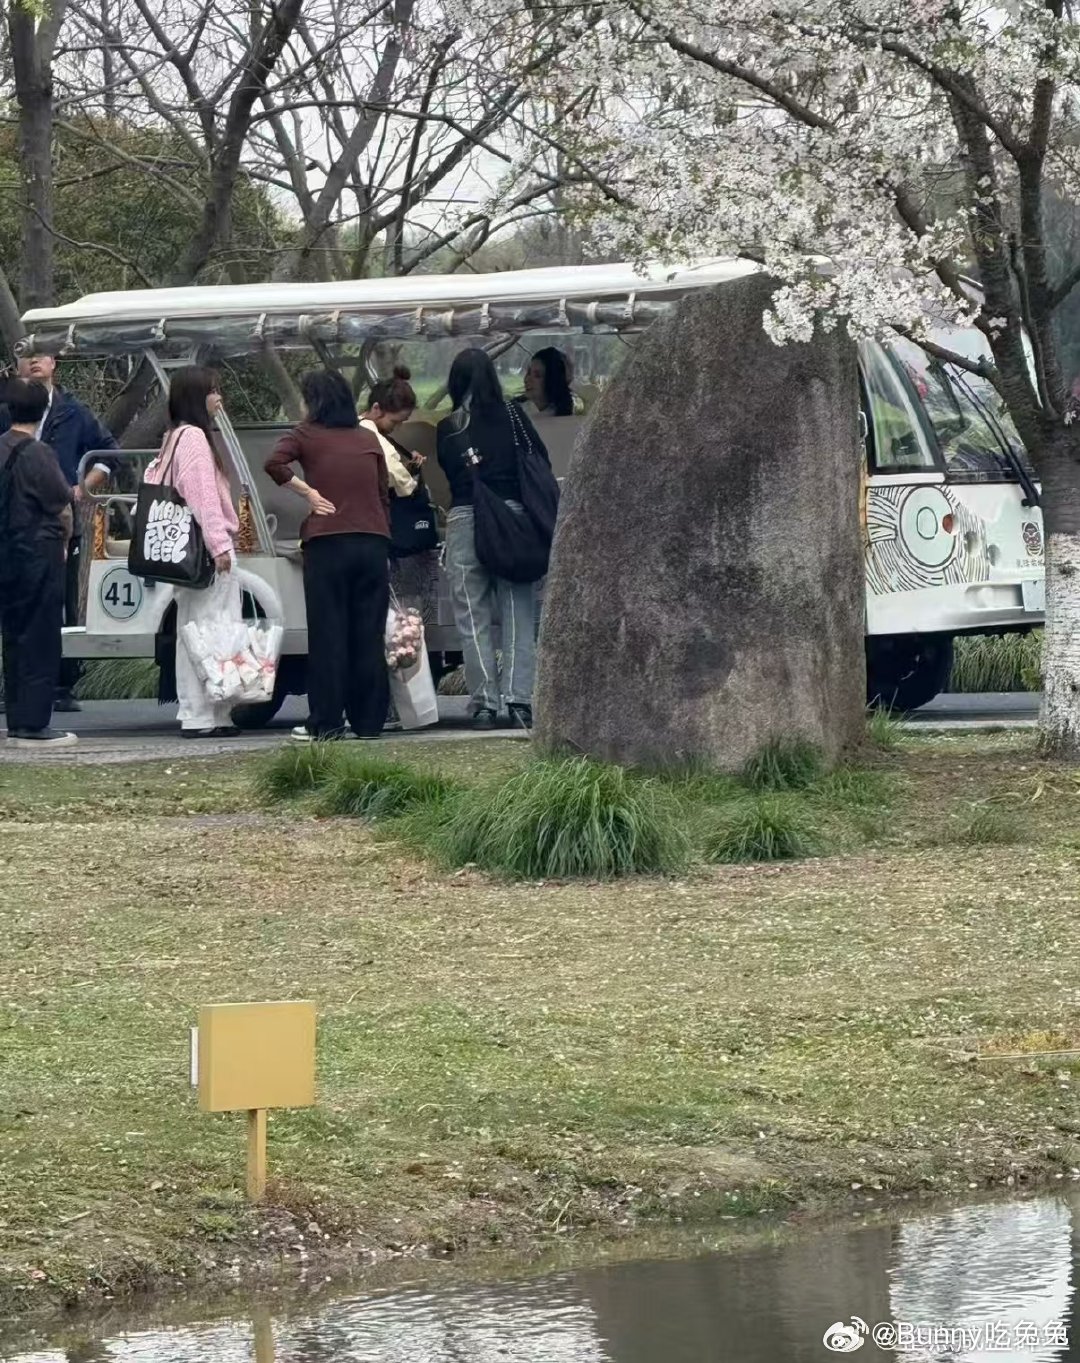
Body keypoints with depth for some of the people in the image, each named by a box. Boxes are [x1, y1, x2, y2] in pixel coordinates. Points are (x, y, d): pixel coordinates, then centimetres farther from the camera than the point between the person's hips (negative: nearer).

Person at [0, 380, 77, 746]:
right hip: (39, 557, -7)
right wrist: (63, 540, 9)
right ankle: (34, 726, -4)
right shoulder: (37, 455, -15)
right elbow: (63, 510, -11)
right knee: (40, 643, -3)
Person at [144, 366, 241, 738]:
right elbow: (204, 496, -18)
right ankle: (205, 717, -14)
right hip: (207, 547, -11)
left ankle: (193, 714, 14)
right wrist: (220, 545, -20)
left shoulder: (175, 437, 16)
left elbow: (153, 479, 22)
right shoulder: (194, 437, -13)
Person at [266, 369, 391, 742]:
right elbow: (384, 495, 15)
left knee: (328, 633, 0)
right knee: (369, 634, 7)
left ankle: (326, 722, 0)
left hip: (327, 543, -4)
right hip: (374, 543, 4)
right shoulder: (369, 440, 15)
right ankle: (369, 721, 9)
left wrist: (307, 492, -3)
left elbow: (274, 463, -15)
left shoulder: (307, 434, 3)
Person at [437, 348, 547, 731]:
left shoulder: (447, 429, 1)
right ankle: (518, 699, -5)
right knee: (518, 614, 4)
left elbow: (446, 472, 8)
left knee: (474, 618, 5)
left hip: (464, 519, -1)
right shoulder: (513, 418, 3)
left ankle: (485, 703, 1)